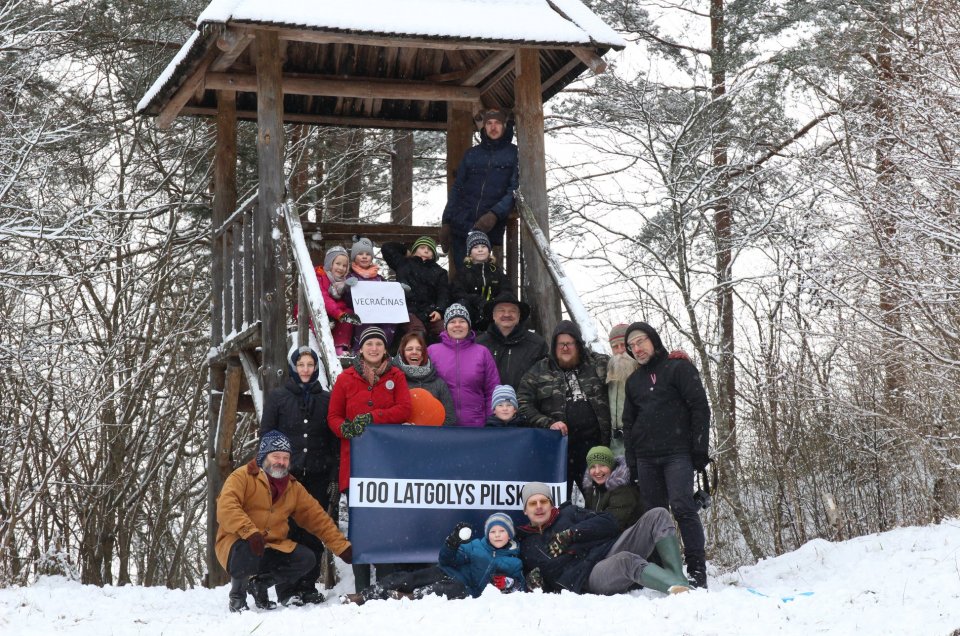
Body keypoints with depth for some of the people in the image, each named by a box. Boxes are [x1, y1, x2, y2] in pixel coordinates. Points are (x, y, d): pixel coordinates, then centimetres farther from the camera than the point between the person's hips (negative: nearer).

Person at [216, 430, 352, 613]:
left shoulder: (294, 488, 13)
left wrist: (342, 547, 5)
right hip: (239, 542, -6)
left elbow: (317, 518, 13)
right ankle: (237, 594, -8)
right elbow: (226, 508, -23)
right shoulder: (242, 477, -7)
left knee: (306, 559, -15)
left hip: (273, 546, 6)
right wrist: (250, 531, -38)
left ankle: (261, 583, 6)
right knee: (249, 553, -39)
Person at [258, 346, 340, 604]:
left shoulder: (326, 399, 12)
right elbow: (265, 436, 6)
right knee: (287, 529, -6)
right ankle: (287, 587, -1)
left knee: (313, 532, -1)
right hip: (286, 475, -1)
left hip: (318, 476, 1)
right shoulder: (277, 397, 7)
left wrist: (334, 476, 4)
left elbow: (334, 440, 12)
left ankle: (308, 585, 5)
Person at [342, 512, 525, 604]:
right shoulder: (476, 546, 14)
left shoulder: (514, 562, 12)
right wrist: (453, 542, -11)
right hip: (446, 573, 2)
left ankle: (410, 597, -48)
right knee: (406, 578, -22)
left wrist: (508, 584, -12)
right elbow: (447, 560, 9)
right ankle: (364, 596, -30)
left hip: (466, 588, -2)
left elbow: (520, 584, 10)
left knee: (459, 591, -41)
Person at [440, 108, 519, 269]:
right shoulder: (471, 154, 15)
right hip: (460, 226, 3)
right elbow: (456, 189, 16)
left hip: (488, 230, -3)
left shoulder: (514, 154, 5)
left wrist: (494, 214, -19)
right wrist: (446, 222, 6)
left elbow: (515, 191, -5)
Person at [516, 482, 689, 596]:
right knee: (626, 560, -39)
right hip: (589, 577, -4)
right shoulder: (525, 545, 24)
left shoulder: (568, 513, 24)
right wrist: (533, 579, 1)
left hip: (611, 549, 4)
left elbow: (608, 523, 11)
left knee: (658, 515, -19)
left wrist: (571, 533, -2)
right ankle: (677, 587, -60)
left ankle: (679, 579, -35)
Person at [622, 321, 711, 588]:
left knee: (683, 508, -16)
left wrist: (700, 449, -10)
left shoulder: (679, 368, 2)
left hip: (677, 453, -6)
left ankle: (697, 570, -16)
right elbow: (628, 423, 21)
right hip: (646, 458, 6)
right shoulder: (633, 380, 20)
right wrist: (632, 462, 11)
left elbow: (700, 408, -4)